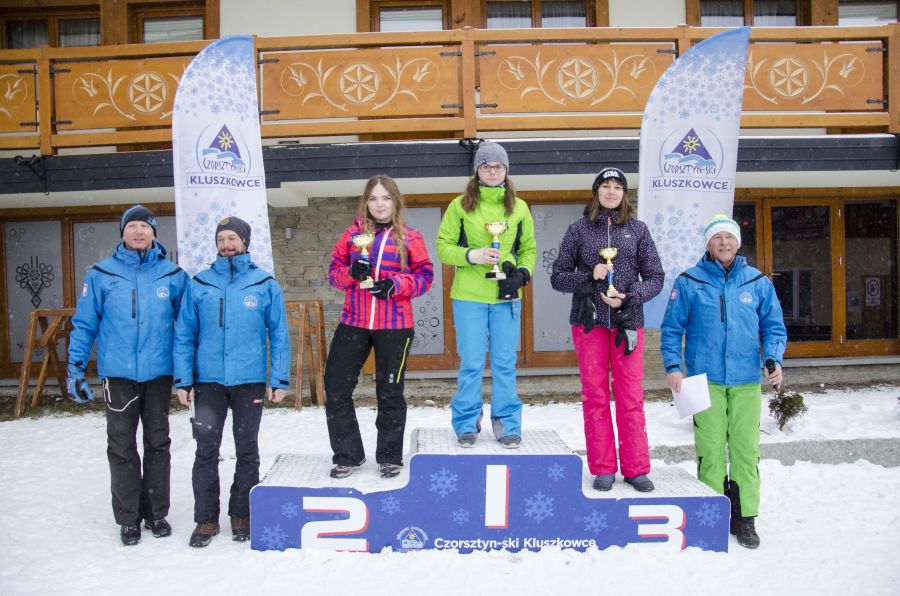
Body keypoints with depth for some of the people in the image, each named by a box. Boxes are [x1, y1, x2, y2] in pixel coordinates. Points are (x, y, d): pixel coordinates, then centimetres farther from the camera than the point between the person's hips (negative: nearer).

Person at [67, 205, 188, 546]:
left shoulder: (173, 275, 1)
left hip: (159, 371, 1)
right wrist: (75, 367, -2)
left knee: (158, 442, 11)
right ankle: (128, 518, 19)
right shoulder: (101, 274, -1)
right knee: (122, 446, 6)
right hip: (118, 373, -1)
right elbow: (84, 323, 3)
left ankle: (156, 512, 25)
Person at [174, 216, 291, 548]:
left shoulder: (265, 284, 0)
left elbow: (279, 335, 1)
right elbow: (184, 335, 5)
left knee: (247, 450, 9)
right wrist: (183, 380, -1)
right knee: (206, 450, 4)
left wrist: (280, 380, -4)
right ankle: (206, 518, 17)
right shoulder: (199, 284, 4)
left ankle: (242, 515, 23)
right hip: (208, 380, 1)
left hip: (250, 380, -1)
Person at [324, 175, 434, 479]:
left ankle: (389, 456, 24)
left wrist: (395, 285, -17)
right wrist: (352, 273, -14)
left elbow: (424, 275, 0)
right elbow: (334, 270, 8)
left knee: (390, 392, 7)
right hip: (353, 323, 3)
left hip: (395, 326, -2)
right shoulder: (353, 234, 7)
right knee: (335, 387, 2)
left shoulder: (410, 238, 2)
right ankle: (347, 454, 18)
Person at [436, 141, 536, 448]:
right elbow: (443, 247, 3)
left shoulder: (519, 207, 11)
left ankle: (507, 424, 18)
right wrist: (472, 255, -14)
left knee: (505, 364, 6)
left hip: (507, 296, 2)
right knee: (471, 364, 2)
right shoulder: (460, 205, 3)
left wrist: (523, 273, -2)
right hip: (469, 296, -2)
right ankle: (467, 424, 16)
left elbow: (528, 249, 17)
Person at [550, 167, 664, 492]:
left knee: (631, 397, 0)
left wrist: (628, 297, -11)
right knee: (595, 396, 3)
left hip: (628, 322, 0)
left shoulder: (637, 229, 8)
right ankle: (603, 469, 11)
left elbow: (655, 278, 6)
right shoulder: (579, 229, 6)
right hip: (589, 322, 0)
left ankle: (636, 469, 10)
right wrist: (588, 277, -11)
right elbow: (557, 276, 6)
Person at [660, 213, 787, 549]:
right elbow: (671, 328, 5)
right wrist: (673, 366, -6)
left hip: (747, 381, 2)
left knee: (746, 449, 3)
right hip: (705, 380, -2)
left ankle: (744, 517, 15)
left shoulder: (759, 283, 9)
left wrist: (773, 360, -3)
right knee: (710, 451, -1)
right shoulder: (689, 282, 3)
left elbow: (774, 326, 13)